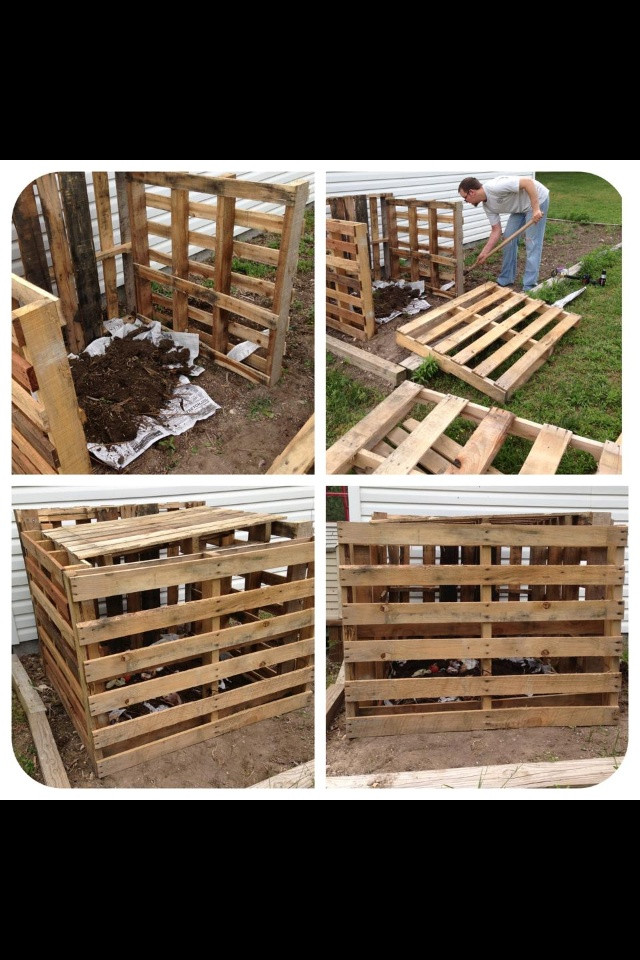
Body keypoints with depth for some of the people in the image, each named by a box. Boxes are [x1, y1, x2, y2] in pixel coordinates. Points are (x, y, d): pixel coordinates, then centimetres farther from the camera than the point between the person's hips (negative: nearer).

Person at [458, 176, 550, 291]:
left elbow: (528, 182, -33)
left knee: (531, 243, -10)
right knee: (509, 238, 8)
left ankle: (529, 288, -9)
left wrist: (536, 209, -34)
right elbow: (496, 230, 3)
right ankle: (506, 279, 19)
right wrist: (484, 253, -1)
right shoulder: (487, 205, -2)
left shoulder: (495, 186, -30)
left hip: (537, 199, -9)